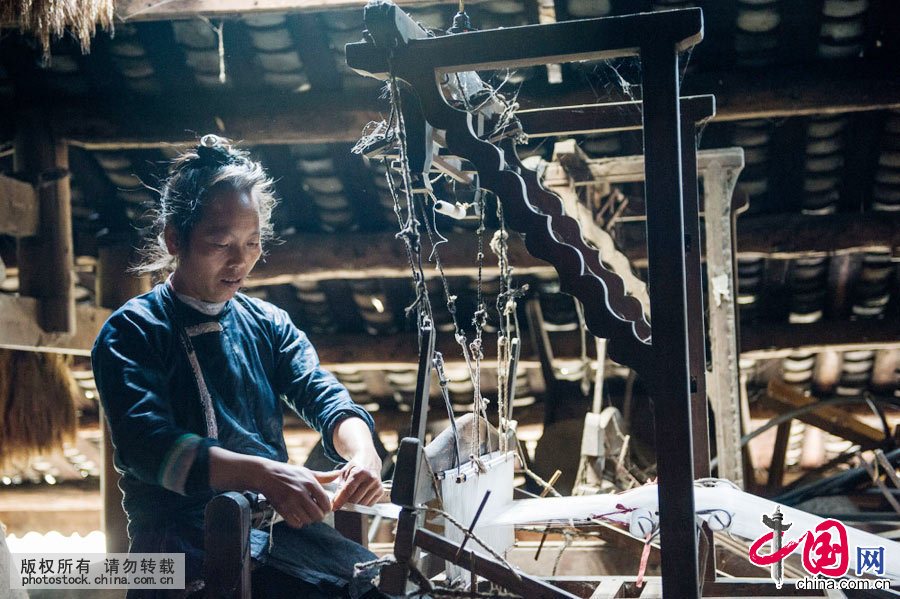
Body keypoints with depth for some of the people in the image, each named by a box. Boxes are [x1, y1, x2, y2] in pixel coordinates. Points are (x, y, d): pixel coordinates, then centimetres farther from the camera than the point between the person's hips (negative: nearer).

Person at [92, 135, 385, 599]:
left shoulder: (269, 324, 17)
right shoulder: (132, 332, -1)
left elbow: (323, 396, 4)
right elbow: (146, 444, -17)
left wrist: (362, 452, -21)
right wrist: (263, 473, -33)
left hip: (276, 521, 6)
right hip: (181, 537, -5)